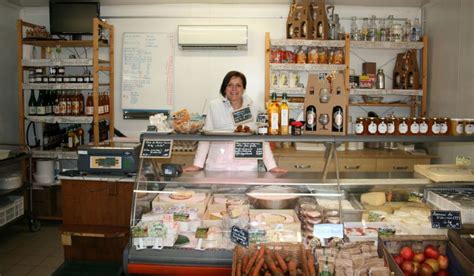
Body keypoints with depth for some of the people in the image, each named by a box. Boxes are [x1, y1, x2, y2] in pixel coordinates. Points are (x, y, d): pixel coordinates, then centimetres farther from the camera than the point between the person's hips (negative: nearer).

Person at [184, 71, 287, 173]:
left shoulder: (252, 108, 4)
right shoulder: (214, 106, 1)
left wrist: (272, 166, -3)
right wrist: (197, 164, -3)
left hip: (246, 166, 1)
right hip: (217, 166, -1)